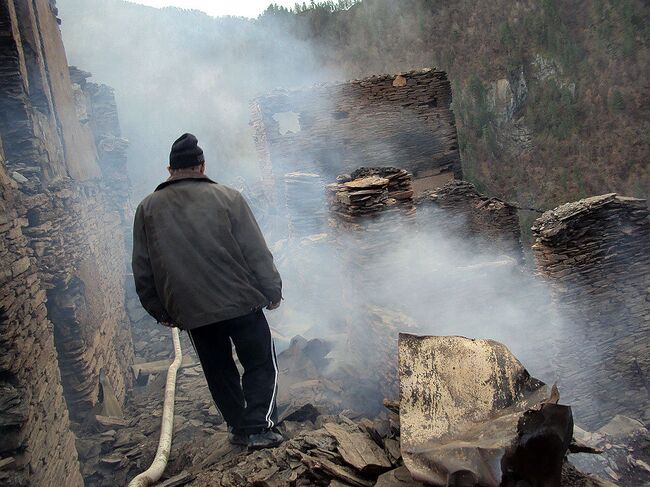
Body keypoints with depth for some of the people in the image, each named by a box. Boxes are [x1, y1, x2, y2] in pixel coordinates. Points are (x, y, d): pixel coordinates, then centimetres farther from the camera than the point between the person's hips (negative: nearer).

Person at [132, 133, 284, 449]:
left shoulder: (147, 208, 5)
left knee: (219, 372, 19)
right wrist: (273, 292, 6)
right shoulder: (227, 198, -4)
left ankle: (238, 427, 27)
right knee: (260, 365, 11)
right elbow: (257, 253, -4)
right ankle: (258, 429, 4)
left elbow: (143, 271, 8)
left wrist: (161, 311, 18)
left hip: (191, 313, 3)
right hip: (241, 304, -3)